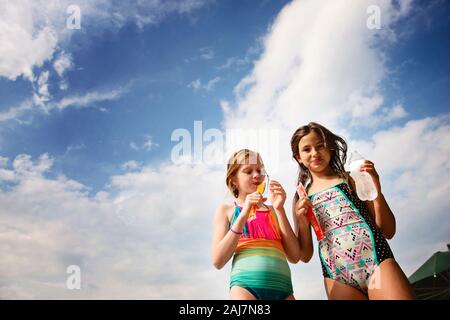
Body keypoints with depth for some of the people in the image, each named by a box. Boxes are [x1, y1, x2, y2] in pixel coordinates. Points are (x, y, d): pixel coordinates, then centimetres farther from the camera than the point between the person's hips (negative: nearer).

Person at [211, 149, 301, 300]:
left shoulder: (273, 211, 17)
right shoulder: (226, 210, 10)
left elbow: (294, 256, 6)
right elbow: (218, 261, -3)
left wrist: (279, 209, -1)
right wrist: (245, 213, -8)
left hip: (283, 288, 3)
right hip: (246, 283, -3)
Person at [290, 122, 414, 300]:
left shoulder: (352, 179, 10)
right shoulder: (301, 198, 13)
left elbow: (388, 232, 7)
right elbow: (305, 256, 12)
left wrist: (377, 191, -6)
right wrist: (302, 222, -4)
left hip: (377, 260, -1)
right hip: (336, 277, 1)